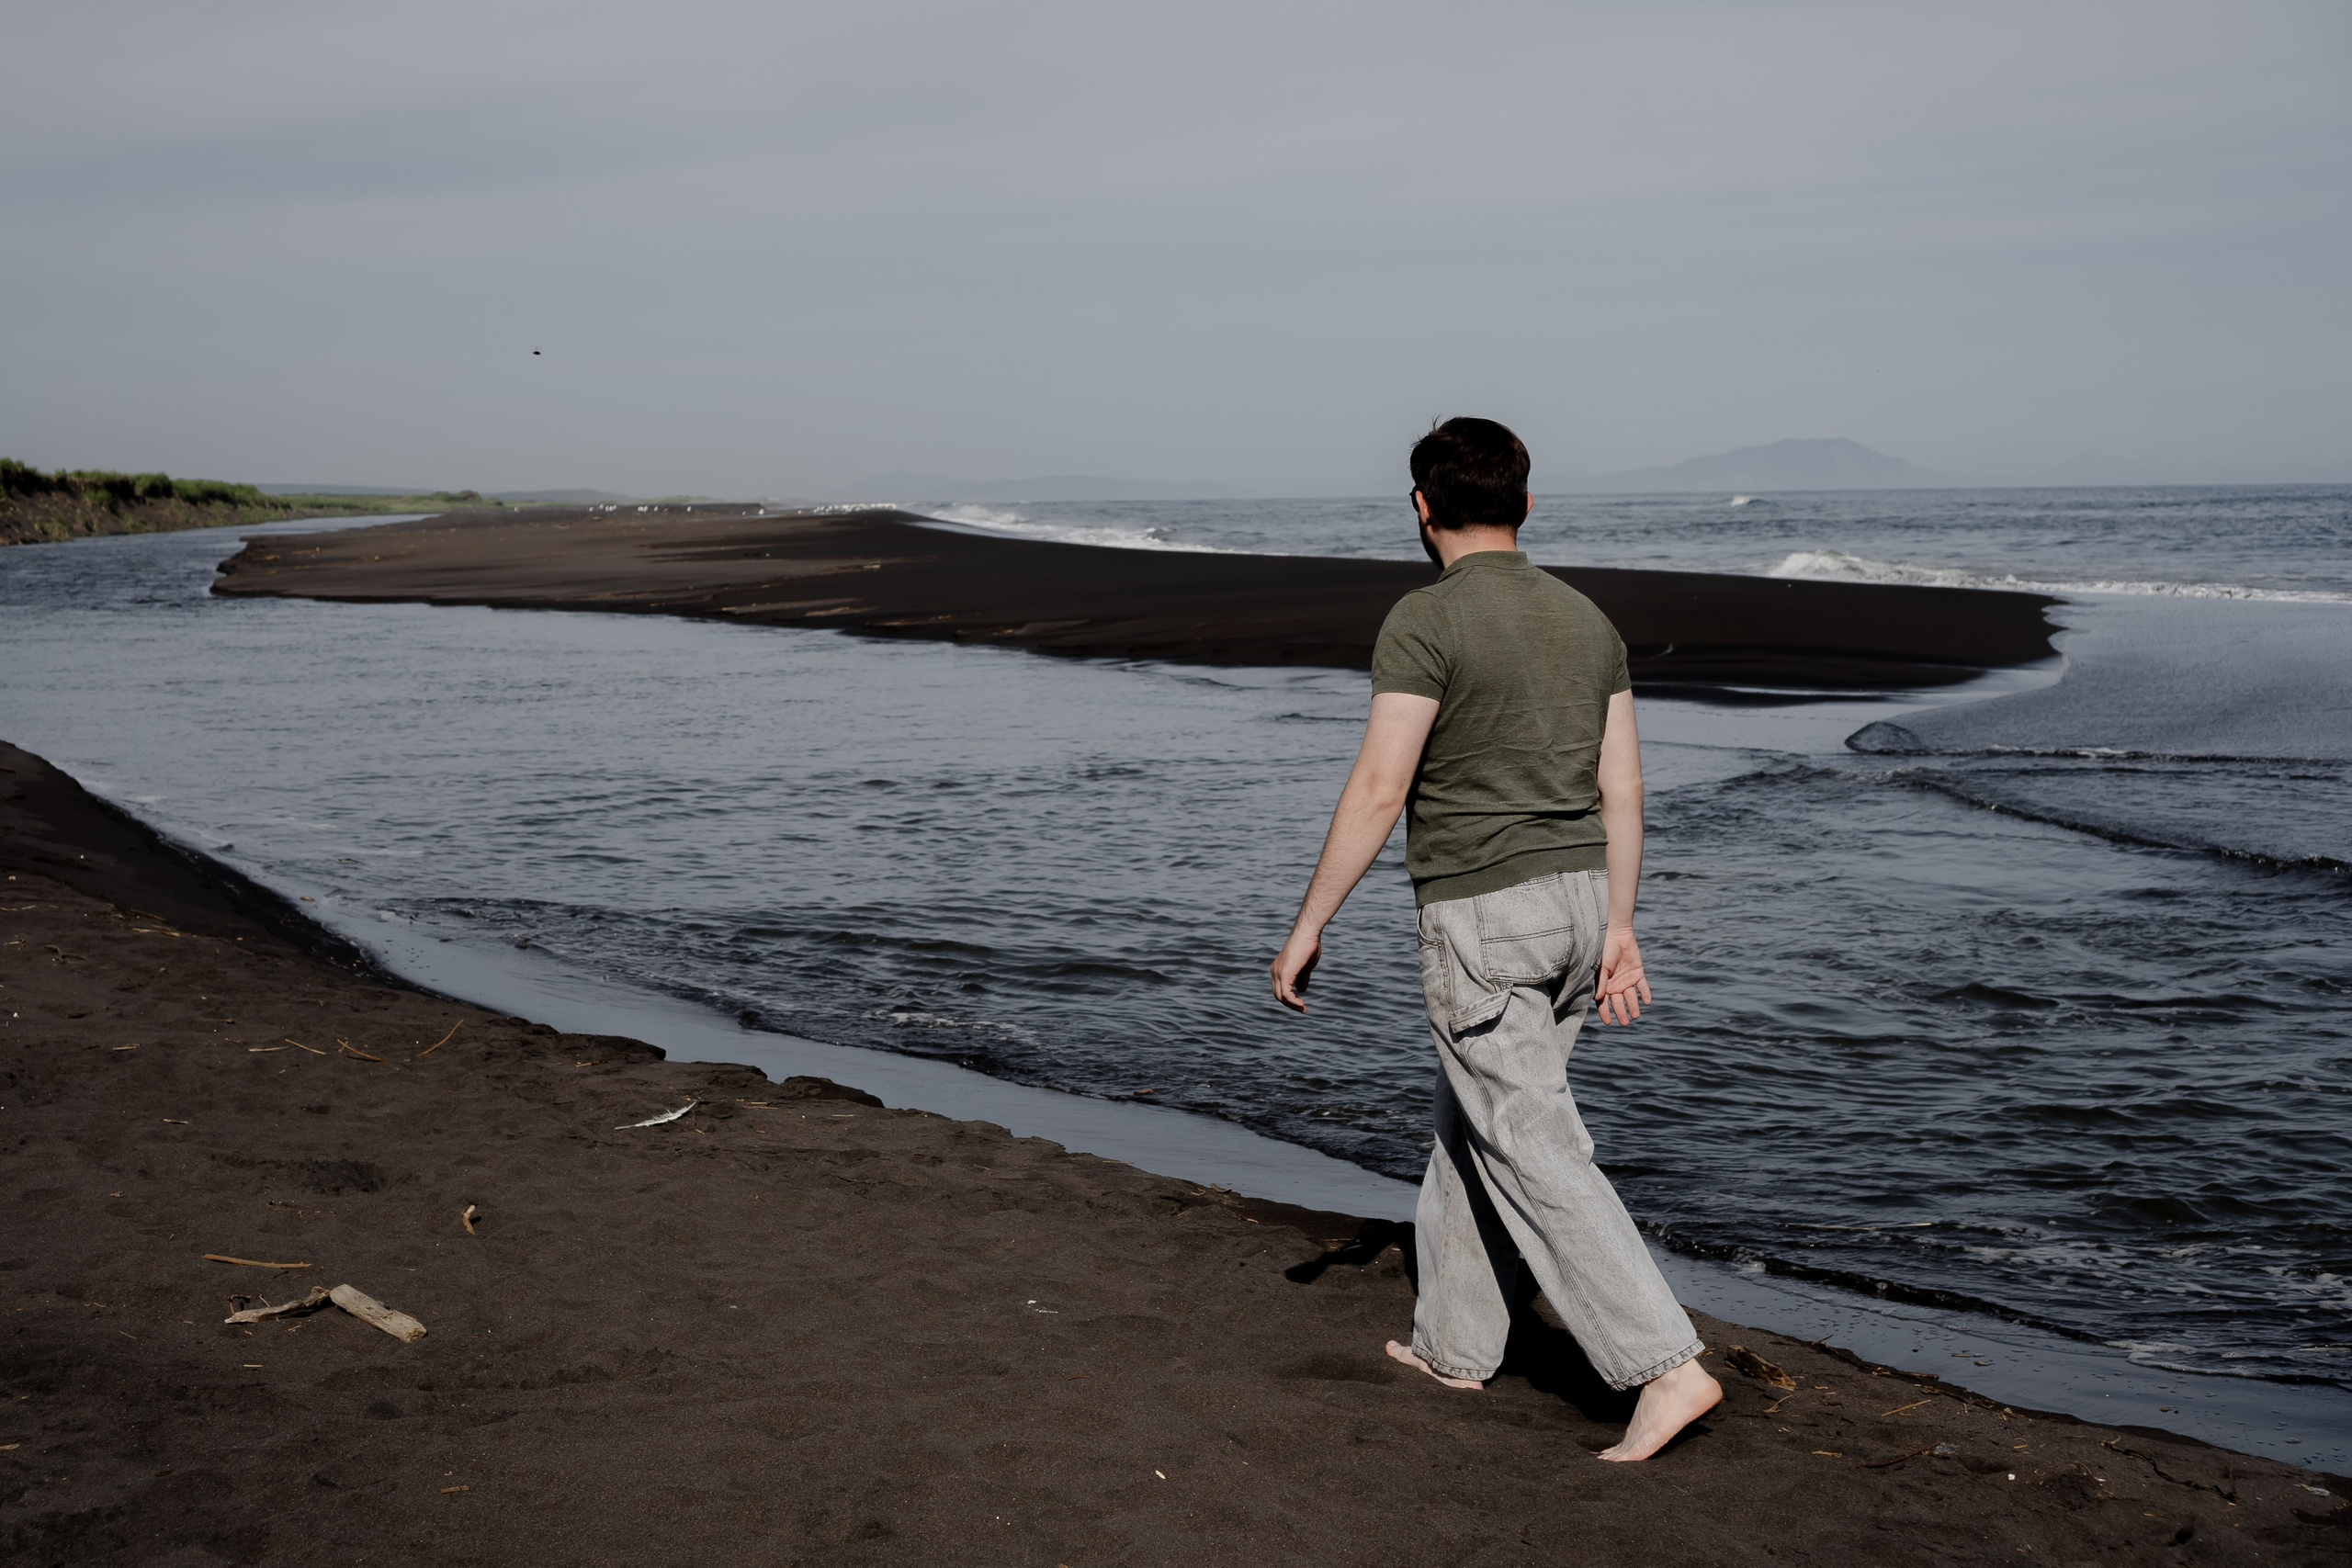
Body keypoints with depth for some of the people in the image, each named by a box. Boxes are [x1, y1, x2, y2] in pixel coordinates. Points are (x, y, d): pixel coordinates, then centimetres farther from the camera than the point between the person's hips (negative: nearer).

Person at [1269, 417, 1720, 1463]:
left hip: (1481, 917, -8)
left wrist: (1307, 927, -12)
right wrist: (1617, 931, 14)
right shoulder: (1585, 620, 8)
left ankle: (1666, 1367, -8)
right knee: (1473, 1124, 19)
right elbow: (1621, 789, 9)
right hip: (1576, 905, 8)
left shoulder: (1426, 621, -14)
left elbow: (1378, 791, -19)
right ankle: (1455, 1343, 29)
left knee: (1534, 1152, -4)